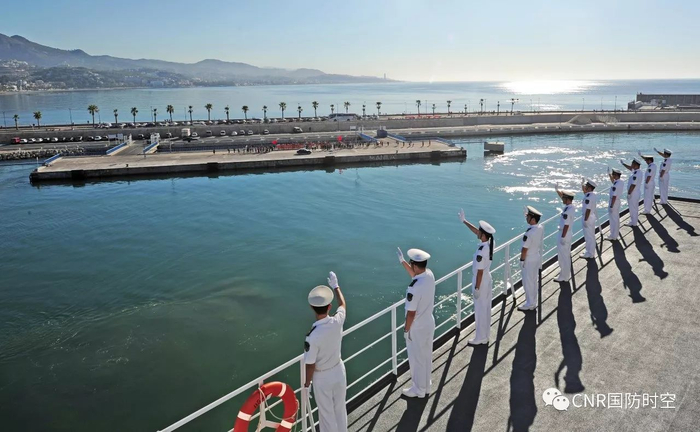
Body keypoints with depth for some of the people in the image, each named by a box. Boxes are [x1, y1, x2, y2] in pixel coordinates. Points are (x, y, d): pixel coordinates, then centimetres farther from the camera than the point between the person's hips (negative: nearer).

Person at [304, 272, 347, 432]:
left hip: (322, 377, -5)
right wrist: (335, 286, 18)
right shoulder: (337, 321, -20)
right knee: (340, 409, 25)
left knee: (326, 413, 16)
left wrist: (307, 382, -2)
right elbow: (343, 304, 4)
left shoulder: (313, 336, -32)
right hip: (338, 371, 5)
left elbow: (310, 364, -20)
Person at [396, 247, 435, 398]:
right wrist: (402, 261, 16)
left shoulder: (414, 288, -33)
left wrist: (406, 330, -10)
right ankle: (426, 386, 41)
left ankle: (418, 390, 31)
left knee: (416, 359, 13)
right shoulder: (430, 275, -9)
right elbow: (415, 275, 15)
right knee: (426, 357, 23)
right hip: (429, 323, 8)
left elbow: (411, 313, -25)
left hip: (417, 328, -8)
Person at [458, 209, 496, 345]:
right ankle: (485, 336, 32)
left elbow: (480, 272, -25)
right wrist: (464, 221, 14)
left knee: (480, 311, 6)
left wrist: (476, 288, -17)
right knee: (486, 310, 19)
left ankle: (480, 338, 21)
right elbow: (476, 232, 10)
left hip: (481, 283, -9)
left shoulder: (481, 252, -30)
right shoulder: (489, 243, -5)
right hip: (488, 281, 9)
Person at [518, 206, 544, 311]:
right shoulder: (541, 228, -6)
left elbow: (525, 249, -22)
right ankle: (533, 302, 32)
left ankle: (530, 304, 20)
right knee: (534, 280, 20)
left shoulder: (529, 233, -30)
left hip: (529, 260, -8)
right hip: (537, 257, 8)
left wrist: (521, 260, -11)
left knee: (528, 282, 8)